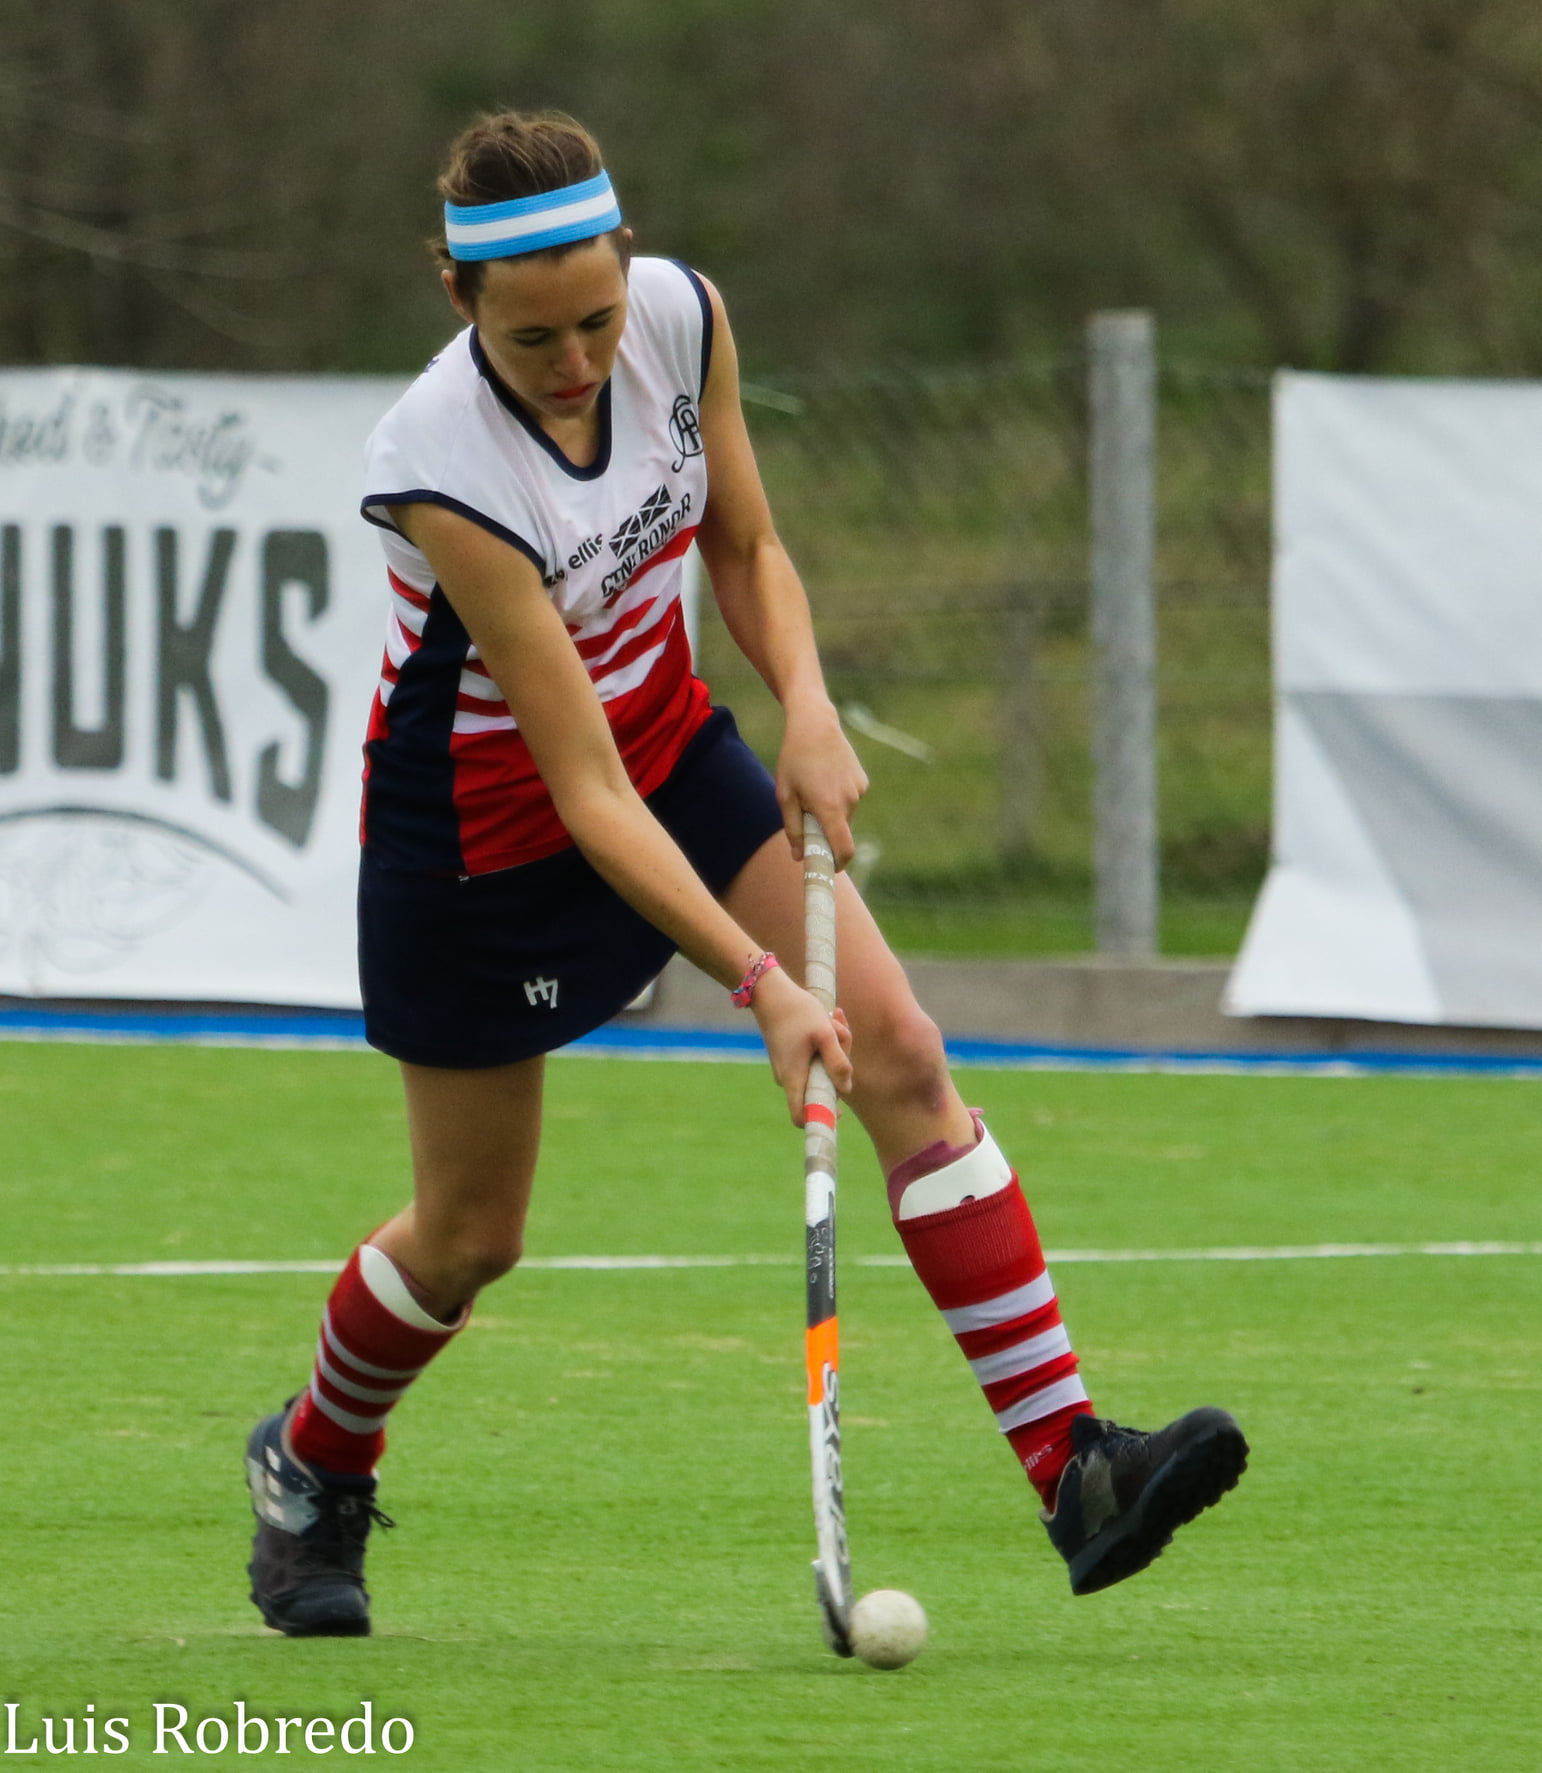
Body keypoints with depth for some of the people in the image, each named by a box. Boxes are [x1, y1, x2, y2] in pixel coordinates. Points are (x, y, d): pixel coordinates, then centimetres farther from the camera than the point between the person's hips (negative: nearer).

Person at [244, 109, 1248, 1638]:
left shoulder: (681, 315, -17)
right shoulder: (441, 472, -34)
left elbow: (744, 548, 3)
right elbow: (586, 794, -33)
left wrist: (805, 703, -16)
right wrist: (759, 982, -37)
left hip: (673, 745, 5)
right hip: (479, 831, -5)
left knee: (900, 1052, -13)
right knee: (470, 1233, 8)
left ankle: (1074, 1469, -17)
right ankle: (311, 1467, 41)